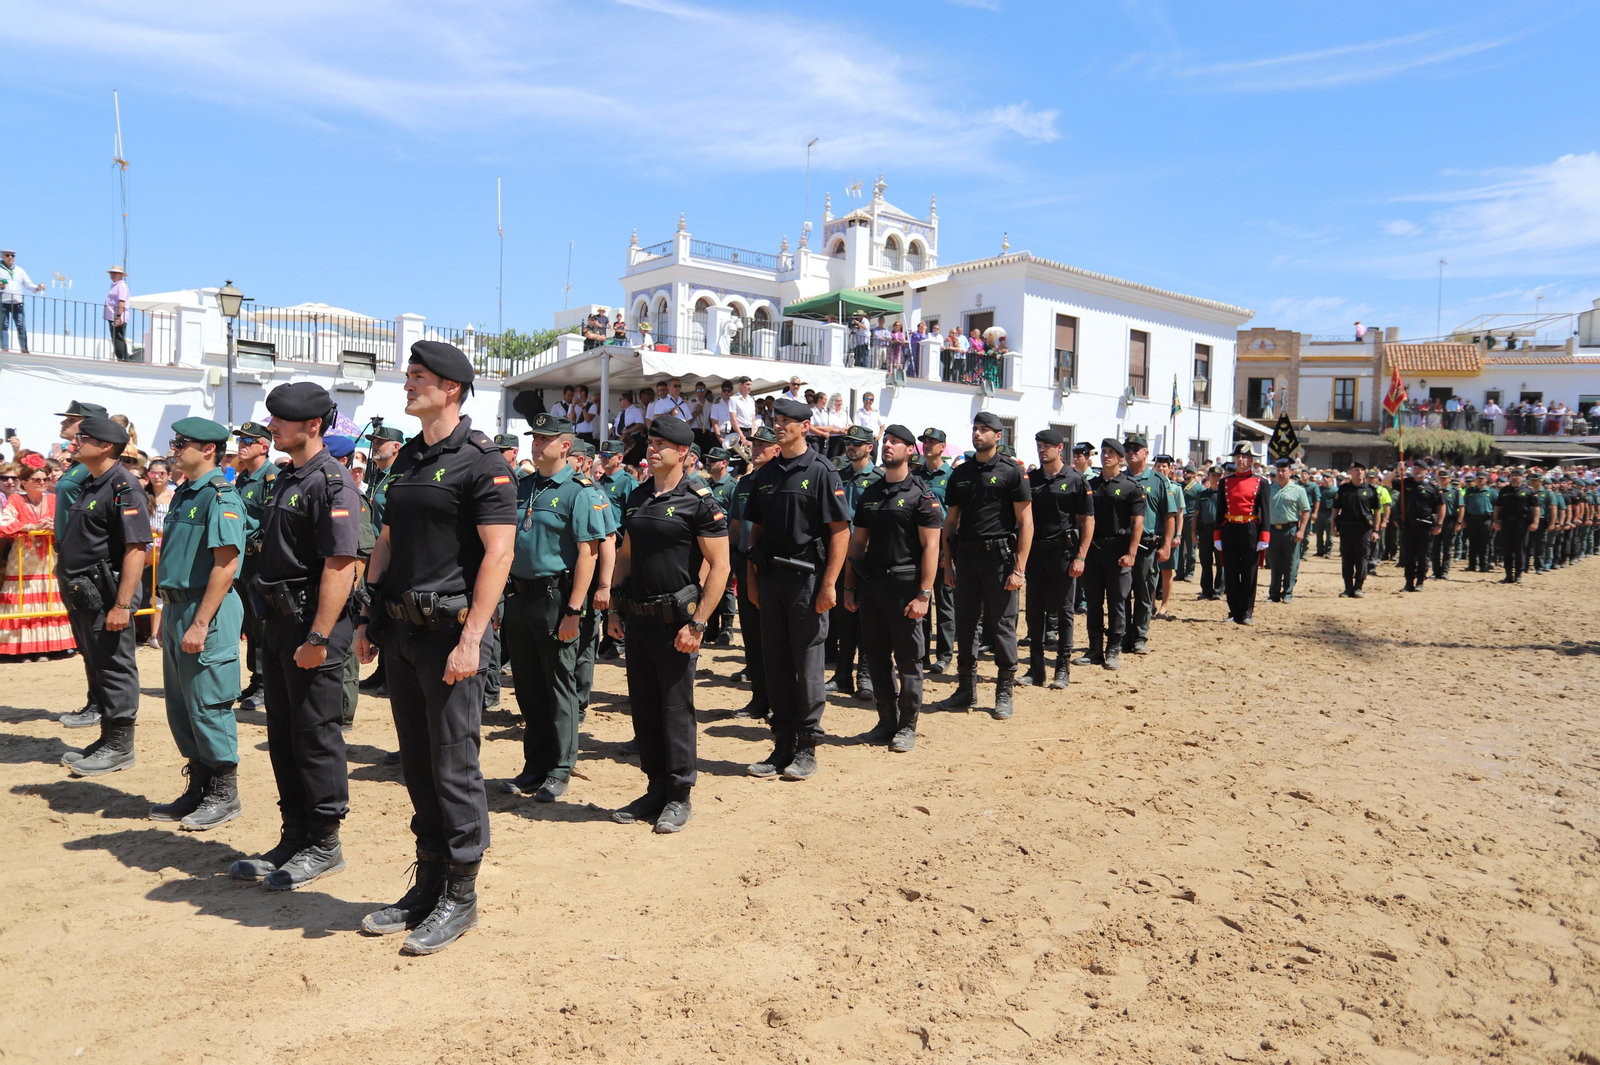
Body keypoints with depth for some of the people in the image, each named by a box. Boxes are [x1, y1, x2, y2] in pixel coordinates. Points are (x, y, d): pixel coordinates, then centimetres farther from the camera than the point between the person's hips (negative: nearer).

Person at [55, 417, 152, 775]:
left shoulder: (124, 487, -16)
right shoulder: (90, 485, 15)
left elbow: (136, 548, -23)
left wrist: (122, 605, -26)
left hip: (105, 594, -10)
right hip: (82, 594, 10)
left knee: (114, 668, -2)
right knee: (95, 666, 16)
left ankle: (119, 747, 7)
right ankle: (107, 737, 27)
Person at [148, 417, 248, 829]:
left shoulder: (220, 495, -14)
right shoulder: (183, 494, 15)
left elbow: (225, 565, -20)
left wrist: (200, 624, -22)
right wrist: (169, 614, 16)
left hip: (207, 612, -10)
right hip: (177, 610, 10)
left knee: (208, 706, -2)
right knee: (180, 708, 15)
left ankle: (224, 794, 10)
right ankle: (198, 788, 26)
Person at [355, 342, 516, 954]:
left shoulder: (482, 462, -10)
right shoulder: (407, 458, 15)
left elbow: (498, 553, -16)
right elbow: (387, 542, 20)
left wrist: (471, 639, -21)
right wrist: (369, 619, 14)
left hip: (450, 630, -8)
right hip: (402, 629, 8)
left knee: (454, 766, -1)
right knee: (416, 765, 14)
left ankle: (460, 896, 14)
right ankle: (428, 885, 28)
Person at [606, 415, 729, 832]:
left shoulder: (700, 502, -9)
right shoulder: (636, 498, 12)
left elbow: (719, 566, -12)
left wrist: (697, 624, -17)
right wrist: (615, 609, 12)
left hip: (675, 621, -7)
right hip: (637, 620, 7)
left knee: (676, 708, 1)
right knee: (643, 706, 12)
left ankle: (679, 796, 14)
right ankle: (656, 789, 25)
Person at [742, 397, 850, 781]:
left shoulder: (821, 471, -5)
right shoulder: (765, 474, 12)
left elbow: (840, 530, -10)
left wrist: (829, 583, -15)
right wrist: (752, 579, 10)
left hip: (807, 577, -6)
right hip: (770, 577, 6)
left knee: (807, 663, 1)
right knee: (775, 663, 10)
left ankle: (807, 748, 12)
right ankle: (782, 745, 20)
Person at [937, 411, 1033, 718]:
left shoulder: (1011, 471, -3)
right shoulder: (960, 473, 12)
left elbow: (1026, 522, -6)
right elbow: (950, 521, 15)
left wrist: (1019, 568, -12)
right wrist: (948, 562, 8)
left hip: (999, 555, -5)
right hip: (966, 555, 5)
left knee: (1003, 624, 0)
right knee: (965, 623, 9)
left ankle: (1004, 693, 12)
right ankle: (966, 688, 21)